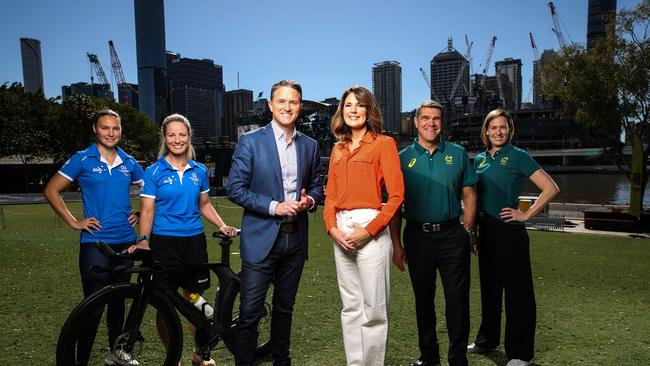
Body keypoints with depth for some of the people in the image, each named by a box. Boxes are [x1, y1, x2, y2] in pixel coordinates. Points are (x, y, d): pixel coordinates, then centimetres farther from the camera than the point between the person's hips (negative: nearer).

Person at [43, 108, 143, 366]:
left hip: (125, 241, 4)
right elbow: (51, 190, 0)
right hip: (95, 241, -4)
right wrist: (74, 222, -5)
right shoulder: (82, 159, -4)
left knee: (118, 300, 15)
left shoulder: (129, 162, 7)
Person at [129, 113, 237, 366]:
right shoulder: (154, 172, -3)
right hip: (164, 243, -2)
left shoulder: (199, 171, 7)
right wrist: (143, 240, -20)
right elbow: (147, 211, -6)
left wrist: (222, 226, 2)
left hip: (194, 241, 3)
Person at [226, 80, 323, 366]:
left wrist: (309, 200, -7)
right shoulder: (250, 141, -5)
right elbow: (235, 189, -7)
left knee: (284, 309, 17)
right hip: (261, 238, -4)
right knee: (250, 313, 0)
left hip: (295, 238, 4)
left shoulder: (310, 146, 8)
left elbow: (316, 186, 16)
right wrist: (274, 206, -15)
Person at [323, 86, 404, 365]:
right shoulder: (338, 149, 16)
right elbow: (330, 194, 15)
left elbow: (396, 195, -8)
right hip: (341, 233, 6)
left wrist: (369, 230, -15)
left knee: (373, 309, 1)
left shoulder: (383, 143, -2)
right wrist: (332, 227, -2)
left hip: (370, 230, -5)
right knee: (350, 307, 13)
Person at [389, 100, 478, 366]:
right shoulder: (403, 158, 3)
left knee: (457, 300, 4)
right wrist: (396, 243, -2)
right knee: (423, 299, 13)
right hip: (417, 236, 1)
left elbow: (468, 195, 8)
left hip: (452, 235, 0)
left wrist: (468, 231, -1)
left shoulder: (458, 154, 4)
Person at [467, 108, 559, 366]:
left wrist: (526, 215, -12)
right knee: (489, 286, 17)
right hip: (486, 230, 6)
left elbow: (551, 189, -12)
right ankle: (487, 339, 32)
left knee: (517, 290, 2)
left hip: (510, 231, -6)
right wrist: (476, 216, 11)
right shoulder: (480, 159, 9)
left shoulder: (518, 156, -7)